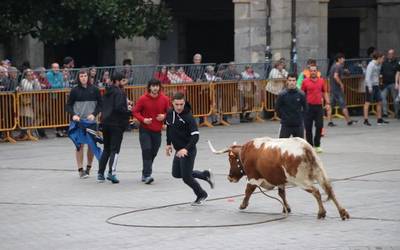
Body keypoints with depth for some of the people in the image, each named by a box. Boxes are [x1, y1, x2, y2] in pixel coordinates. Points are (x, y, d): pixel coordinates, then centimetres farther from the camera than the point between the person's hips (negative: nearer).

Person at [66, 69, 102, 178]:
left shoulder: (94, 90, 3)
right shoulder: (75, 91, 1)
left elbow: (100, 104, 6)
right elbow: (68, 105, 5)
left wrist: (94, 114, -10)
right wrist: (73, 115, -13)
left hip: (91, 121, 1)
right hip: (78, 121, -1)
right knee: (80, 145, -3)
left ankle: (88, 167, 19)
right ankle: (80, 169, -1)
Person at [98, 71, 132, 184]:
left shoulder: (107, 92, 12)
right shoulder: (119, 92, -14)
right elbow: (119, 108, -25)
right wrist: (128, 110, -7)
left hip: (105, 123, 8)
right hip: (116, 124, -8)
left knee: (106, 149, 16)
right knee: (115, 149, -4)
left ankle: (100, 173, 15)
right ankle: (111, 173, -13)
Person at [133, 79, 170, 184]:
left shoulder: (164, 99, -1)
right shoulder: (143, 99, -8)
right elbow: (135, 112, -2)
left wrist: (164, 116, -13)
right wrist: (143, 119, -19)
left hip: (157, 130, 3)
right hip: (145, 129, -3)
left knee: (153, 153, 7)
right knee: (147, 150, -14)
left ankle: (145, 173, 24)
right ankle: (147, 175, -16)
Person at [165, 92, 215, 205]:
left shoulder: (188, 117, -21)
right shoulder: (170, 113, 0)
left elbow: (195, 136, -25)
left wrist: (186, 149, -35)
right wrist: (168, 144, 20)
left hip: (188, 151, -8)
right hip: (178, 150, 8)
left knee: (186, 177, -3)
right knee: (176, 174, 17)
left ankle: (201, 195, 23)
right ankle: (205, 175, 29)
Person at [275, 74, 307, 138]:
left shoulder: (301, 94, -3)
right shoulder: (282, 95, -6)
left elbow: (305, 108, 9)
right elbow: (277, 108, 3)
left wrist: (301, 117, 4)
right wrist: (283, 117, 2)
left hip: (299, 125, 2)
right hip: (285, 125, -2)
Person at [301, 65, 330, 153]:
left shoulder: (321, 81, 8)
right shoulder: (305, 81, 1)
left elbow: (325, 93, 15)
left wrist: (327, 103, 5)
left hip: (319, 106, 2)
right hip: (309, 106, -2)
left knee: (319, 126, 2)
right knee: (308, 127, 1)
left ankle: (317, 145, 14)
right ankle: (310, 145, 11)